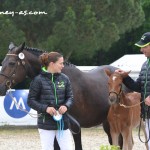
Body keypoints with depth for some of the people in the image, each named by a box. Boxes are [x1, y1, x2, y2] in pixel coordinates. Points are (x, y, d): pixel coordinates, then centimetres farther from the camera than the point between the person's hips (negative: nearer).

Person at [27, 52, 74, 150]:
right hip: (46, 123, -3)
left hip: (62, 122, 3)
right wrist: (45, 108, -19)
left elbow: (70, 97, 10)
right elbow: (31, 101, -4)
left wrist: (66, 106, -13)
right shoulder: (39, 80, -6)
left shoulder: (64, 79, 5)